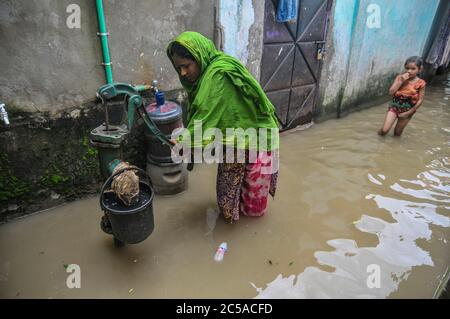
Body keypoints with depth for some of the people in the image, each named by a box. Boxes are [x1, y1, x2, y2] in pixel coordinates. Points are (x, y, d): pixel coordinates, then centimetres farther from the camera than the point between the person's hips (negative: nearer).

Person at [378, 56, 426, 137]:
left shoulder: (421, 83, -10)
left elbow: (420, 100, -7)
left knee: (397, 133, 12)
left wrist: (408, 113, -9)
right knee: (385, 130, -10)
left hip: (407, 110, 0)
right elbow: (391, 92, -17)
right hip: (394, 106, 0)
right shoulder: (400, 77, -8)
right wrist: (401, 81, -23)